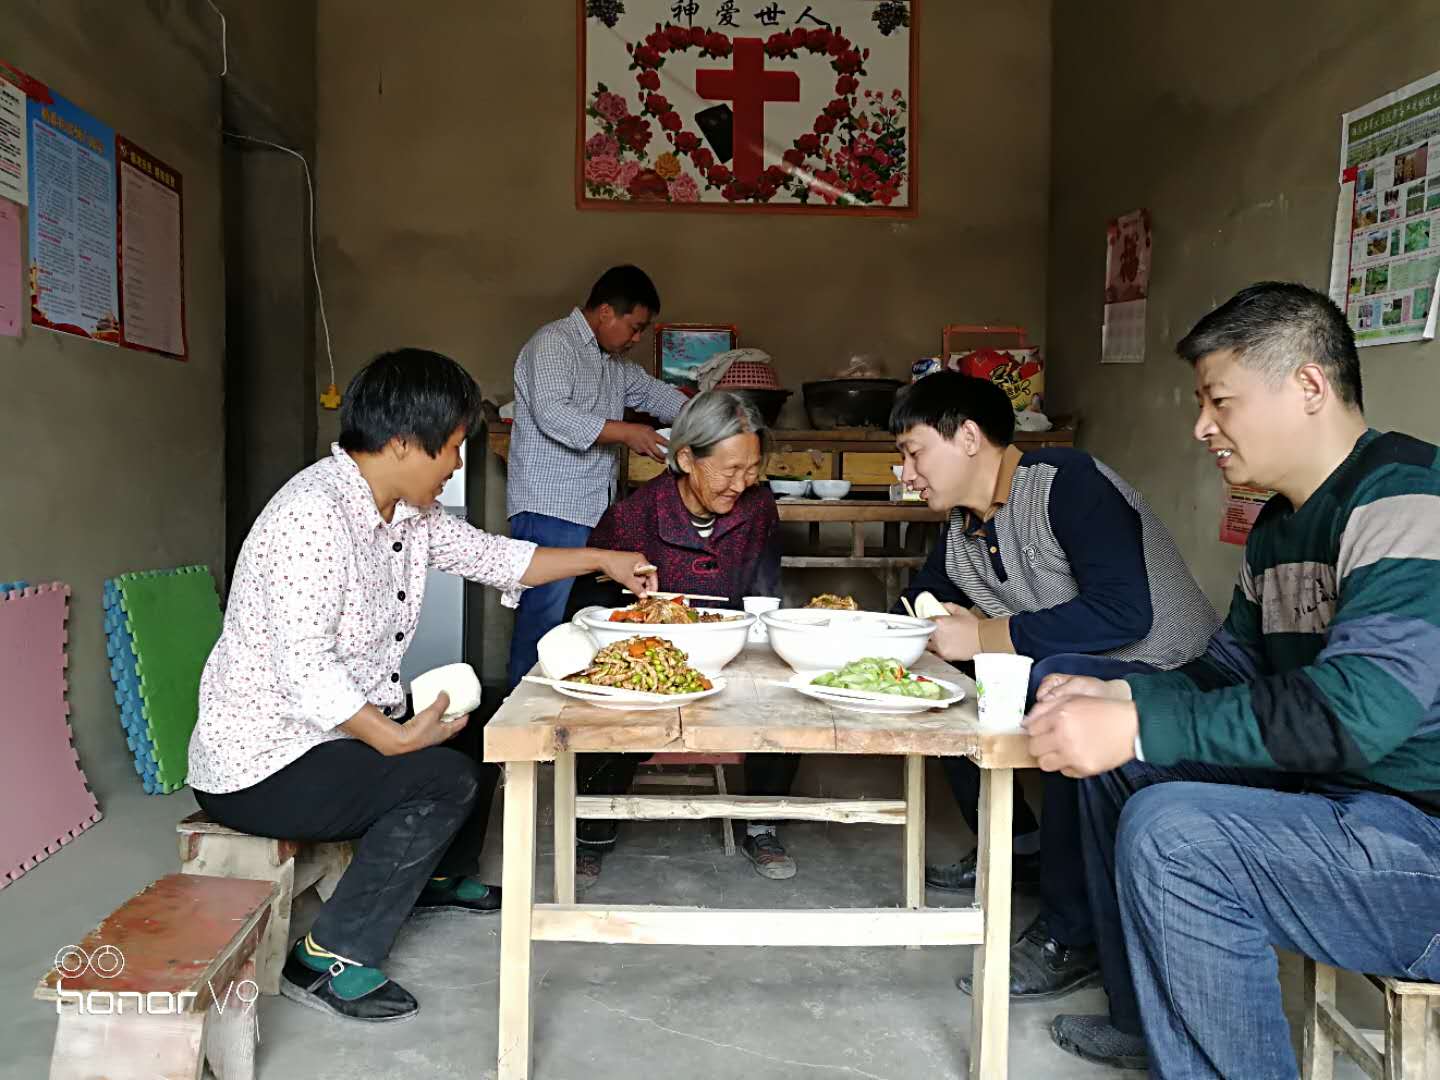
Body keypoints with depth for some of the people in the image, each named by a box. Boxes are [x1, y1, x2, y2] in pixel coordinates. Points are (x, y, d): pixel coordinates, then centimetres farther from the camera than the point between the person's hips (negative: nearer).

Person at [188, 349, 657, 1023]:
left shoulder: (407, 512, 2)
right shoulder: (314, 514, -27)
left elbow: (492, 556, 14)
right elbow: (305, 671, -31)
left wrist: (602, 559, 13)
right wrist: (396, 739, -28)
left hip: (339, 729, 10)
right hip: (257, 764, -10)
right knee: (445, 782, -22)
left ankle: (438, 877, 40)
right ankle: (328, 959, -8)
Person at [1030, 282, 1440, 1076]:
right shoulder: (1279, 525, 10)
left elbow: (1355, 709, -32)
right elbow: (1230, 671, 14)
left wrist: (1137, 727, -32)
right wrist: (1121, 695, -4)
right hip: (1332, 793, 10)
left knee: (1168, 833, -27)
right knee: (1113, 767, 12)